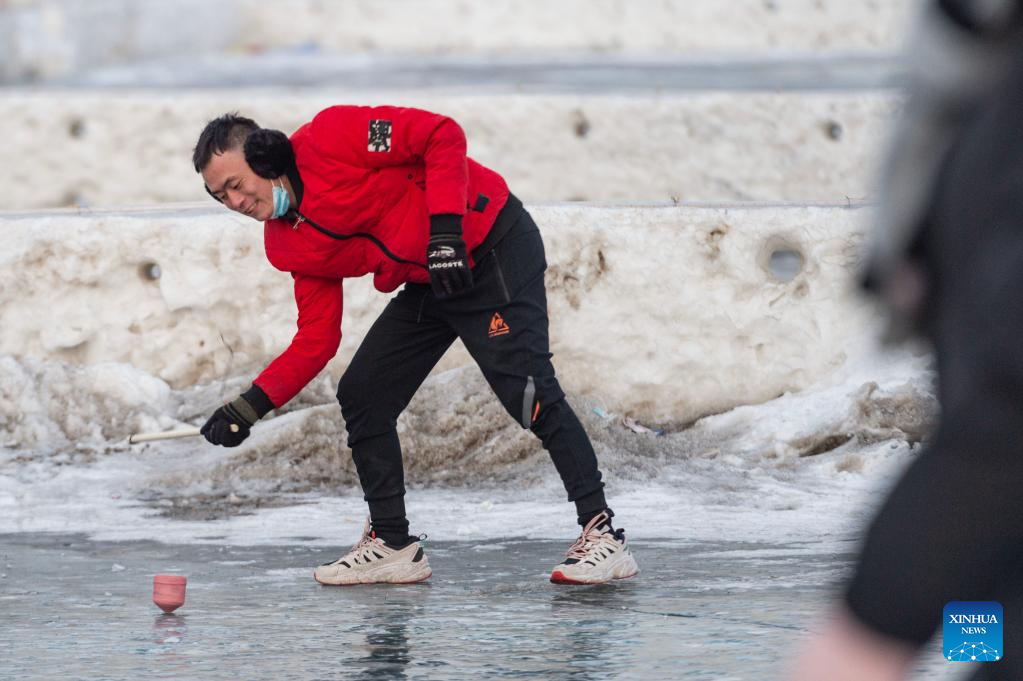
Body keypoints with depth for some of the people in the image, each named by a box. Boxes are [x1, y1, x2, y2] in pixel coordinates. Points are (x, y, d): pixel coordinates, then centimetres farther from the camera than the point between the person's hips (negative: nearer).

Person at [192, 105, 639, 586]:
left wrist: (444, 229, -28)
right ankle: (391, 544, 14)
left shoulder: (331, 137, -19)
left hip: (496, 252, -9)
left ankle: (602, 534, -12)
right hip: (429, 284, 9)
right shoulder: (291, 247, 3)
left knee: (527, 392, -19)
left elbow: (442, 136, -20)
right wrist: (251, 405, -7)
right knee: (362, 397, 3)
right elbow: (317, 339, 2)